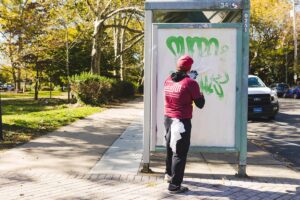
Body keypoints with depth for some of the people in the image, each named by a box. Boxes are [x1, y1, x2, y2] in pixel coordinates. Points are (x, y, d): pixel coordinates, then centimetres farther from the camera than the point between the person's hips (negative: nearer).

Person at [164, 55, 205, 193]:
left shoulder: (168, 81, 3)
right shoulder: (190, 83, -15)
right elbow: (200, 104, -9)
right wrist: (201, 95, 12)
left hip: (168, 119, 7)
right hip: (182, 121, -7)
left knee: (170, 148, 23)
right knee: (179, 153, 1)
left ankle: (169, 174, 40)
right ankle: (174, 185, 6)